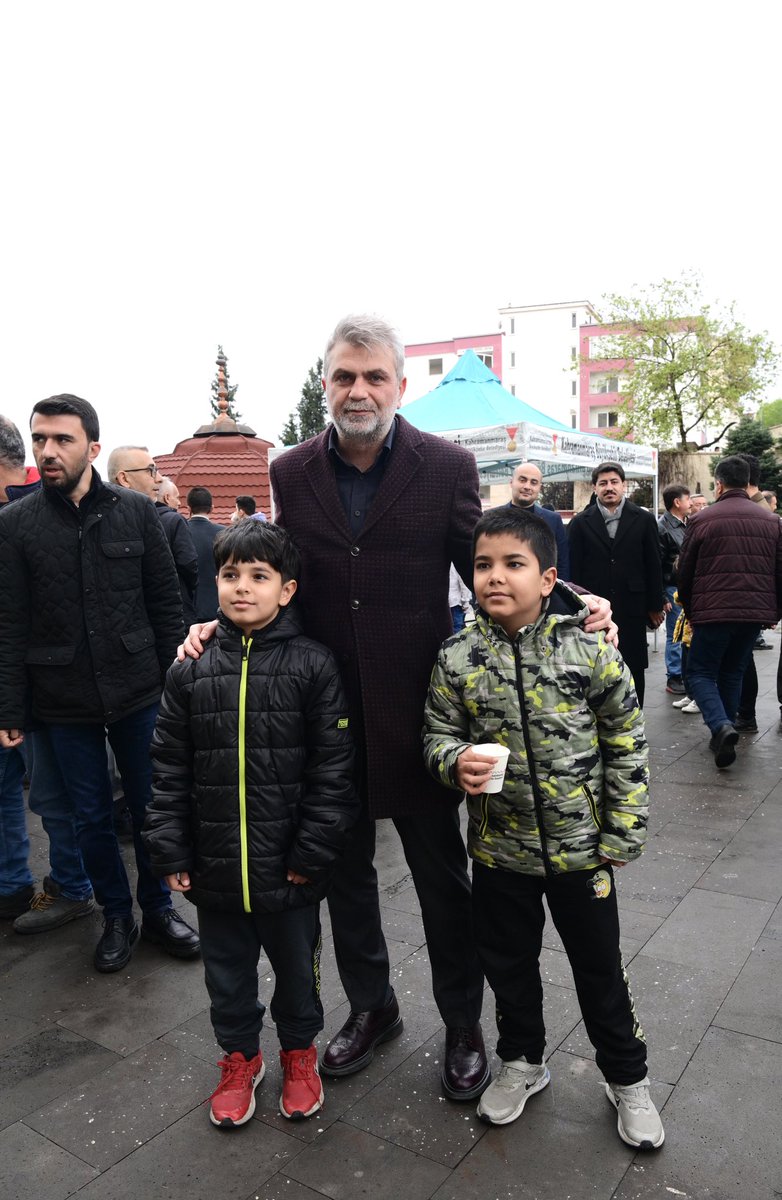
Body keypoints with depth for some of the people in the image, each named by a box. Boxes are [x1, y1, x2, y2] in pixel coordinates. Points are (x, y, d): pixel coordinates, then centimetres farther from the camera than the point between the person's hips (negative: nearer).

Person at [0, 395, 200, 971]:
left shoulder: (136, 510, -2)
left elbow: (166, 605, 1)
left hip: (138, 690, 0)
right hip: (64, 701, 0)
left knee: (151, 806, 13)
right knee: (90, 816, 13)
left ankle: (158, 906, 34)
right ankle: (117, 915, 34)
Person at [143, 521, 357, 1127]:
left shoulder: (314, 665, -11)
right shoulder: (191, 671, -2)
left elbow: (332, 769, -11)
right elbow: (170, 771, 2)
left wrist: (313, 852, -13)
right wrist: (170, 852, 0)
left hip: (289, 869, -2)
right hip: (215, 867, 3)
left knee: (296, 964, 19)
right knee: (227, 969, 21)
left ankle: (299, 1051, 46)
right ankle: (240, 1057, 46)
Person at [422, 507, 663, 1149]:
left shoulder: (590, 650, -14)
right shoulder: (457, 659, -10)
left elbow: (628, 746, -6)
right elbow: (438, 734, 0)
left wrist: (623, 837, -5)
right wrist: (457, 760, -23)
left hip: (581, 849, -1)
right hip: (498, 850, 2)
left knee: (600, 970, 18)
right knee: (509, 965, 21)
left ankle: (628, 1078, 43)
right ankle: (523, 1061, 48)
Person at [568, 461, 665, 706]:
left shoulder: (644, 520, 5)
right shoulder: (580, 523, 4)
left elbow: (654, 565, 6)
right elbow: (574, 569, 2)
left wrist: (655, 606, 4)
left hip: (632, 610, 1)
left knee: (634, 668, 7)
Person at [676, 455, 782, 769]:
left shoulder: (703, 520, -3)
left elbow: (685, 571, 1)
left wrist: (689, 611, 12)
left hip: (714, 611, -4)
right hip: (756, 611, 4)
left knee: (700, 672, 7)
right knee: (732, 673, 18)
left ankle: (721, 726, -16)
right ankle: (723, 736, 22)